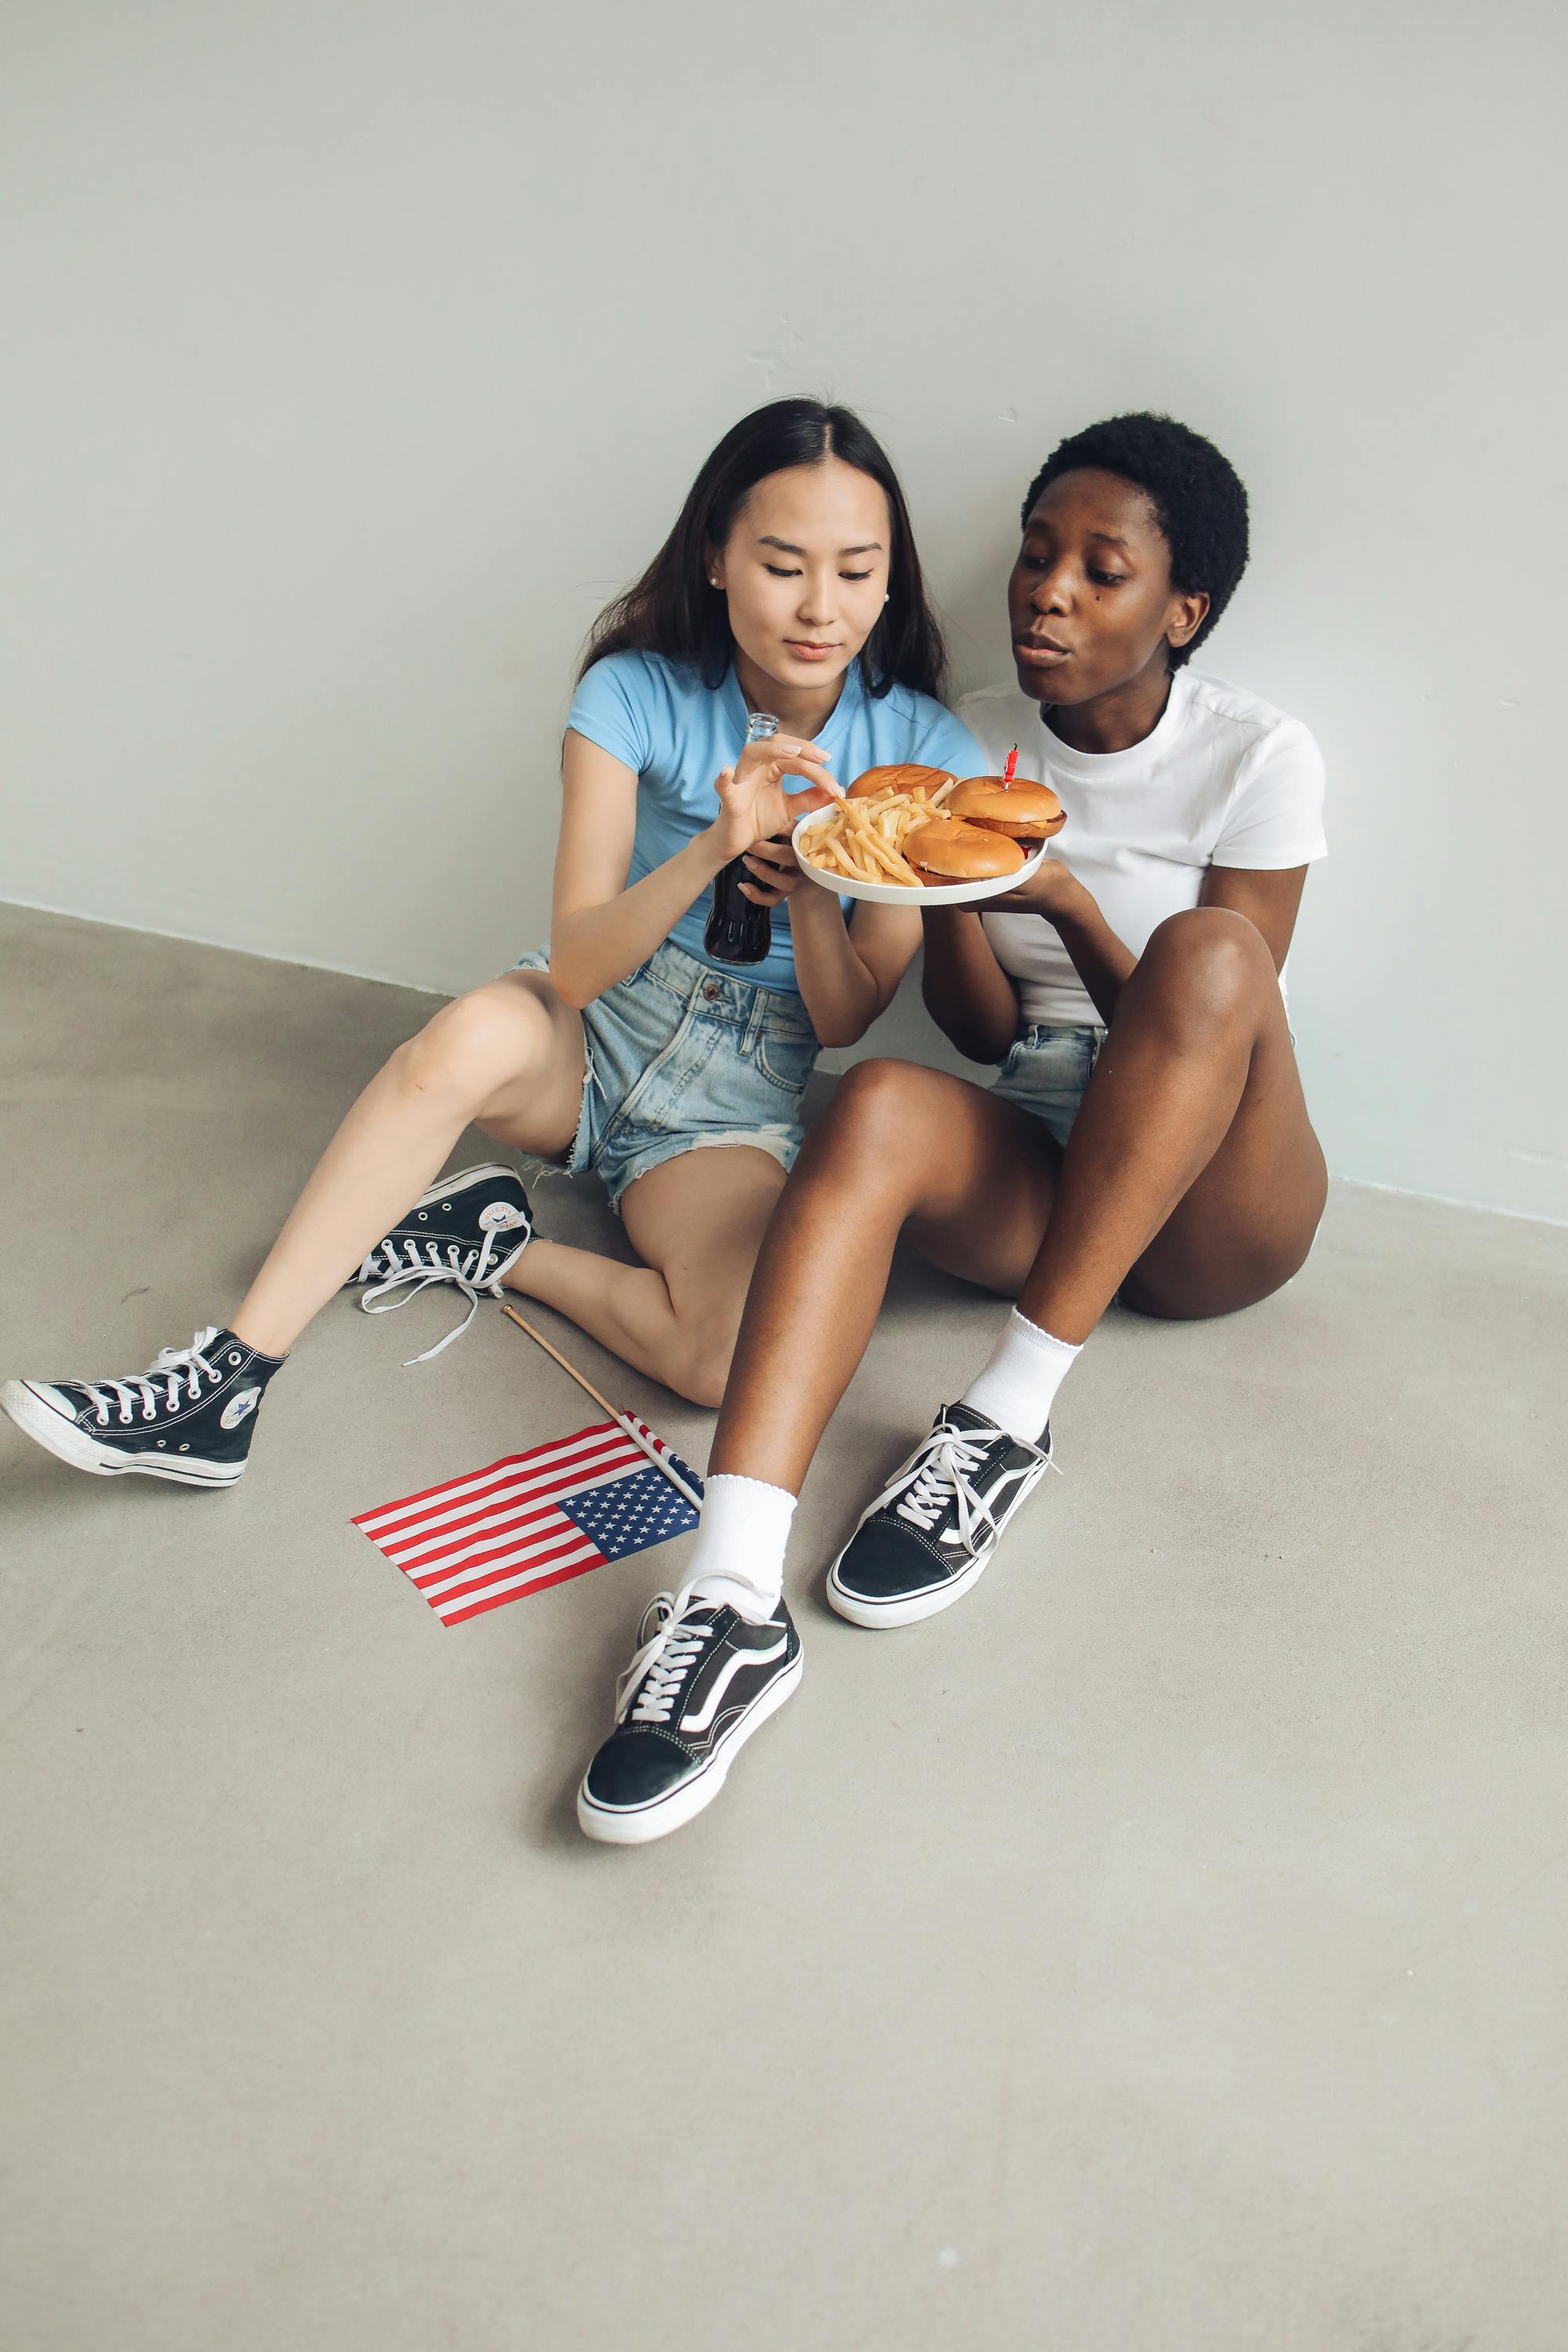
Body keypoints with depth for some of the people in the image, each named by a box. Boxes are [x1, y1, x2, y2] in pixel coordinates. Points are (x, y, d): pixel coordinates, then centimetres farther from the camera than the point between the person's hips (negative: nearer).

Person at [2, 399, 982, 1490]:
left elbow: (845, 1019, -6)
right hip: (591, 1030, 0)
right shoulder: (637, 695, -10)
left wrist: (808, 894, -26)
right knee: (482, 1030, -39)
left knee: (731, 1360, -30)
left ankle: (495, 1246, -3)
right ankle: (231, 1375, -28)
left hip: (741, 1099, 1)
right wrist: (715, 847, -35)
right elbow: (576, 963, -18)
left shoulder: (924, 751, -7)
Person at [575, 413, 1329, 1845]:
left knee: (1211, 951, -33)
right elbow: (985, 1036, 4)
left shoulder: (1258, 758, -4)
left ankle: (1008, 1419, -30)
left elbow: (1199, 1022, -10)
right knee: (880, 1108, -32)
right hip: (1029, 1178, 2)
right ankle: (733, 1602, -46)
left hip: (1214, 1211, -2)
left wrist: (1066, 899, -24)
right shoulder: (973, 742, 6)